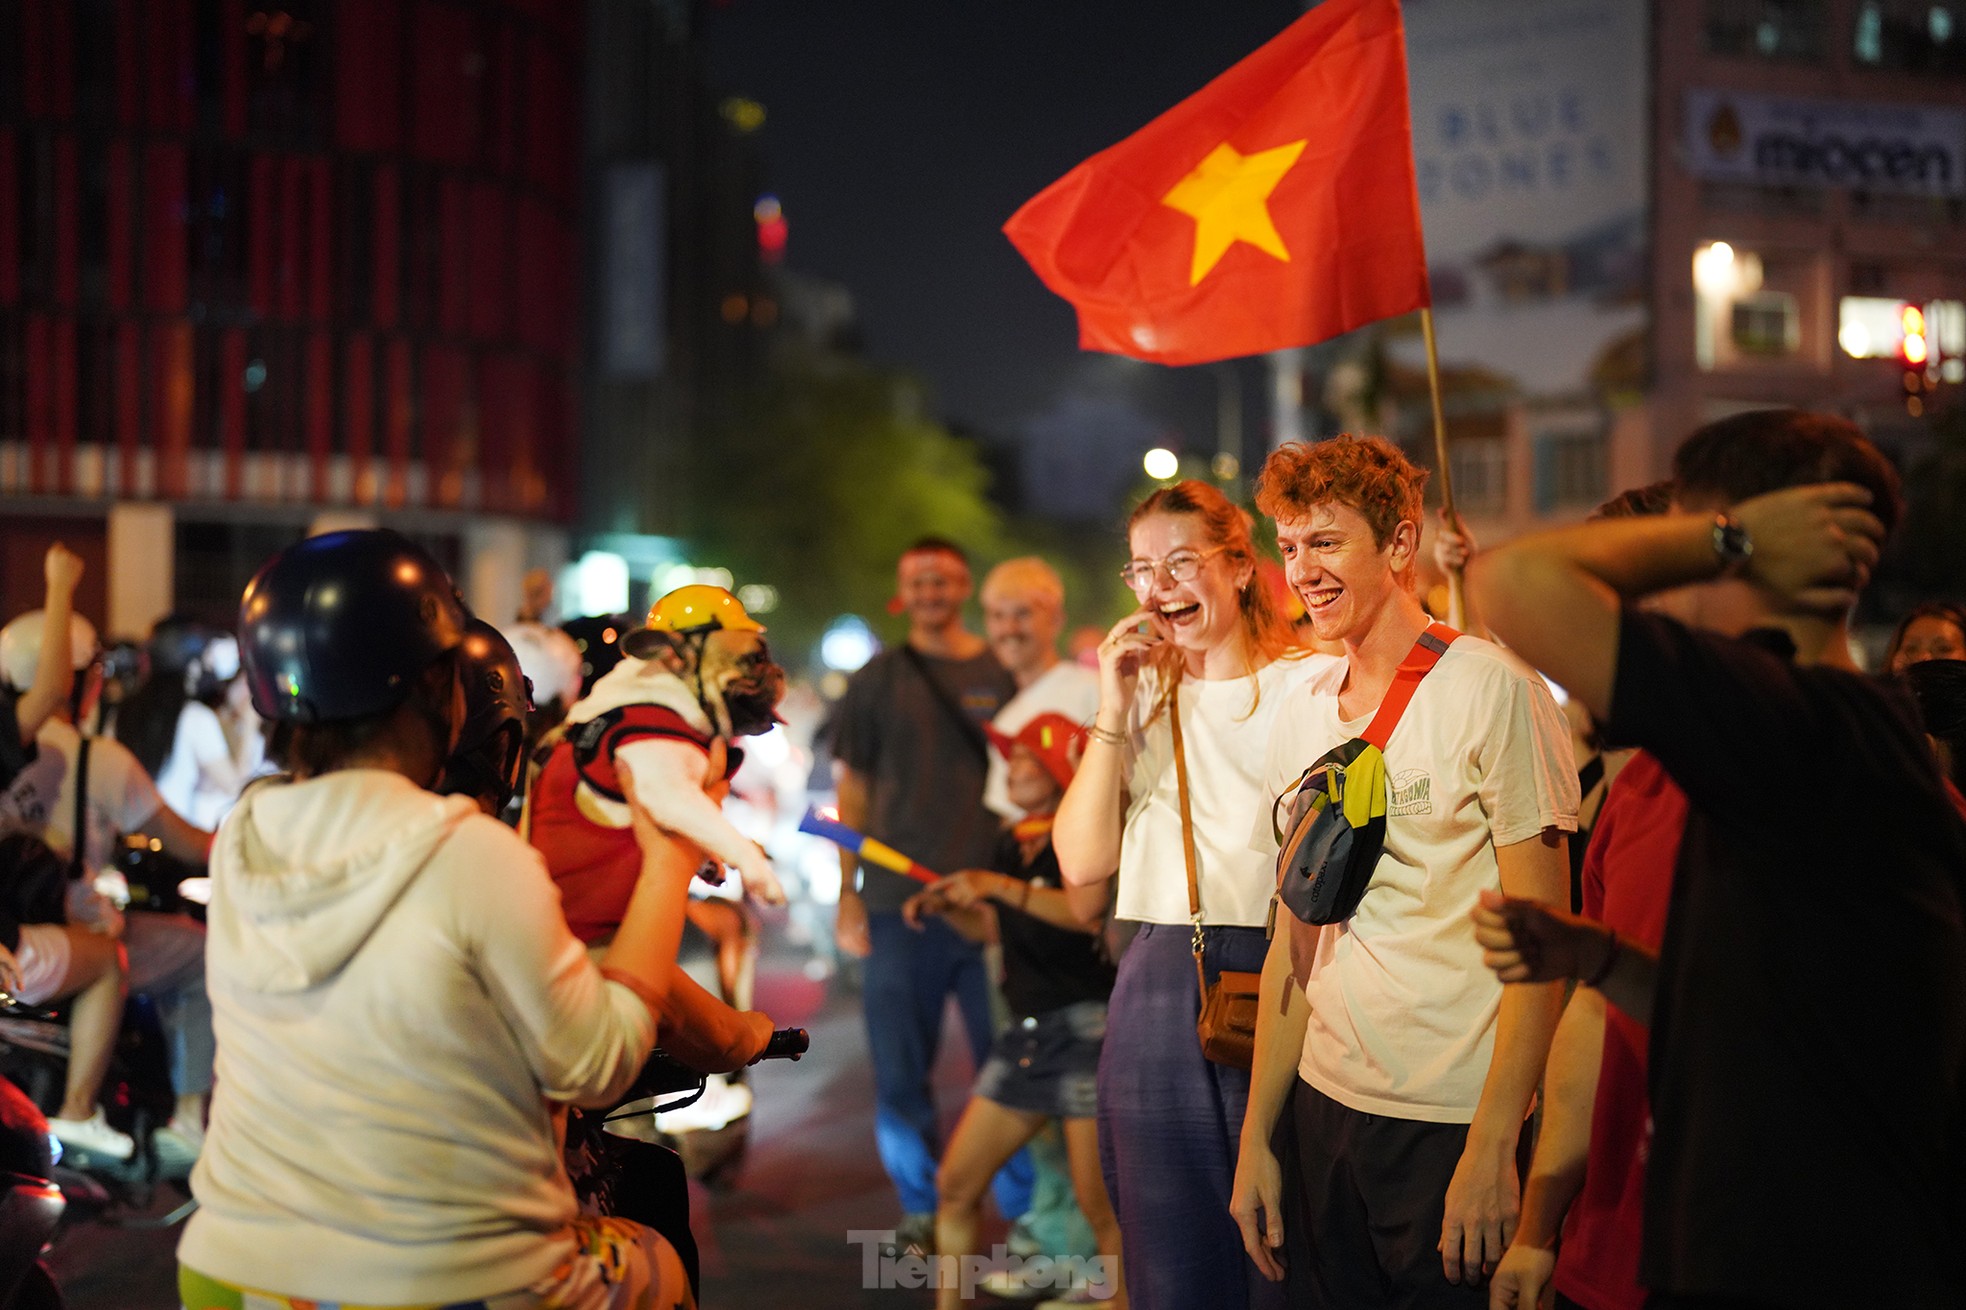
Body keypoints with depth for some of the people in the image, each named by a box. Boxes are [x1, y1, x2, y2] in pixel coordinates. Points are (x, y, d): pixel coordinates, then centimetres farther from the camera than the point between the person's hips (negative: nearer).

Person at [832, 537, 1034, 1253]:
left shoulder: (1004, 676, 8)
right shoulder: (877, 681, 8)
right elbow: (852, 790, 10)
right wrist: (848, 891, 4)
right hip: (898, 901, 1)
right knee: (900, 1066, 3)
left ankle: (1024, 1212, 11)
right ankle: (920, 1208, 15)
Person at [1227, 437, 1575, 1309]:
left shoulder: (1489, 690, -9)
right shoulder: (1302, 716, 10)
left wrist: (1492, 1147, -17)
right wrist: (1256, 1137, 9)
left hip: (1454, 1120, -5)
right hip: (1325, 1107, 6)